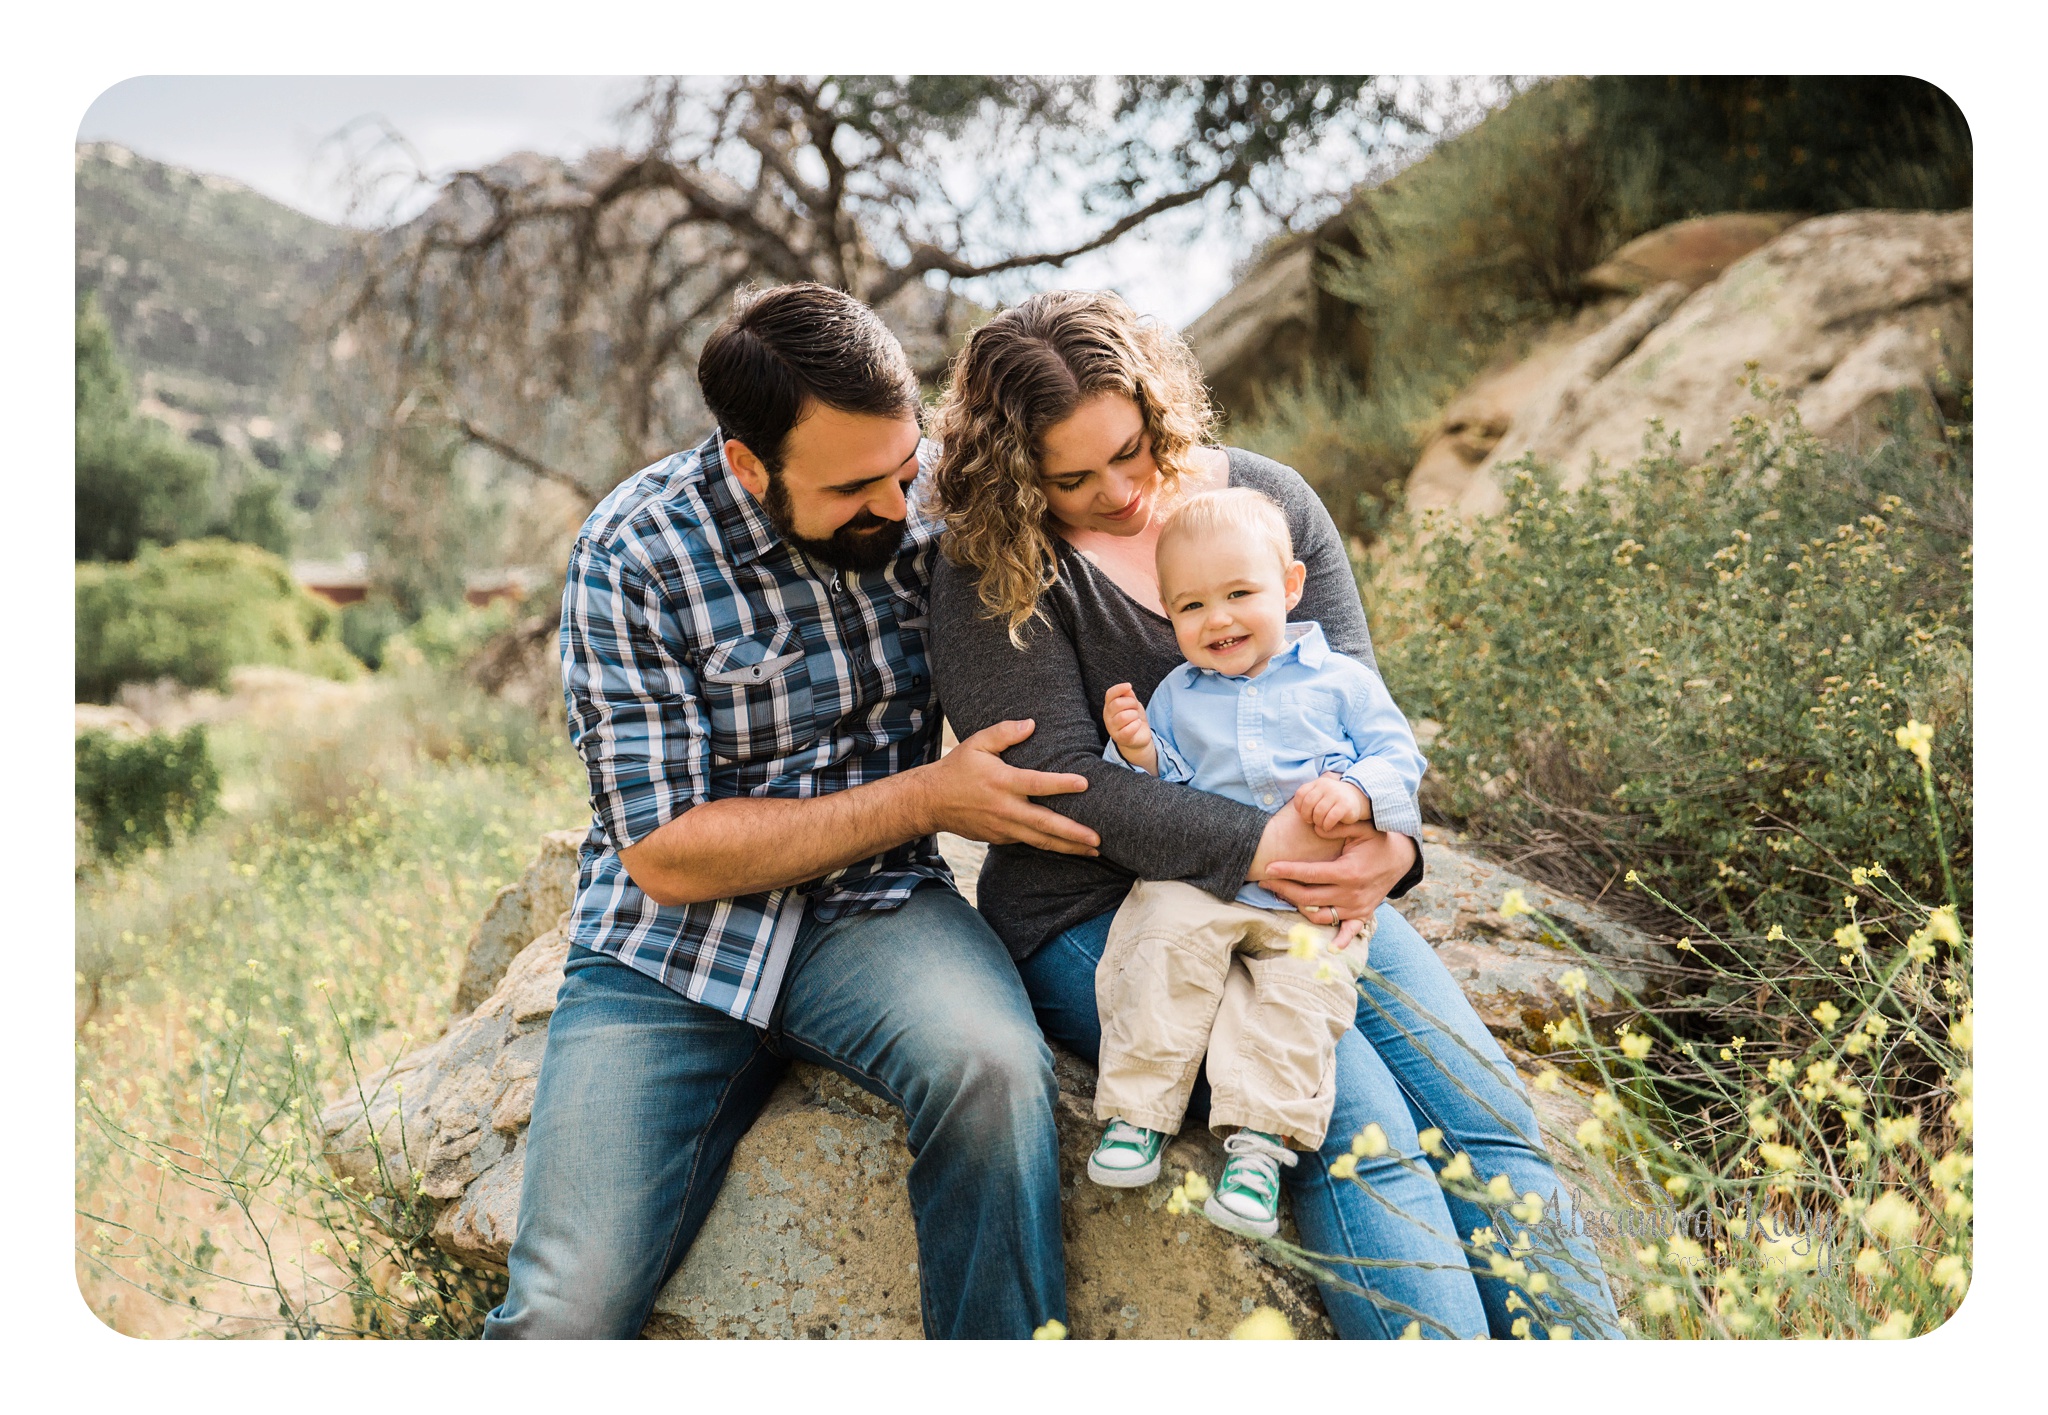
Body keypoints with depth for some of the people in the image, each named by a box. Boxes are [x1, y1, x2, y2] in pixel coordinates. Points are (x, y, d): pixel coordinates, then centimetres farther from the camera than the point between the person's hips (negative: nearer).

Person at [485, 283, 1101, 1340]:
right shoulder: (633, 555, -13)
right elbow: (669, 852, -14)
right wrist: (925, 798, -18)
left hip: (873, 908, 2)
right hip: (672, 940, -2)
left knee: (993, 1065, -32)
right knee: (570, 1310, -18)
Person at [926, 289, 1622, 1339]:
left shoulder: (1268, 498, 6)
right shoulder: (995, 576, -7)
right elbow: (1061, 775, -17)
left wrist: (1382, 838, -20)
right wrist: (1256, 849, -29)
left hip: (1306, 888, 5)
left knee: (1485, 1116, -11)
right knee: (1361, 1125, -24)